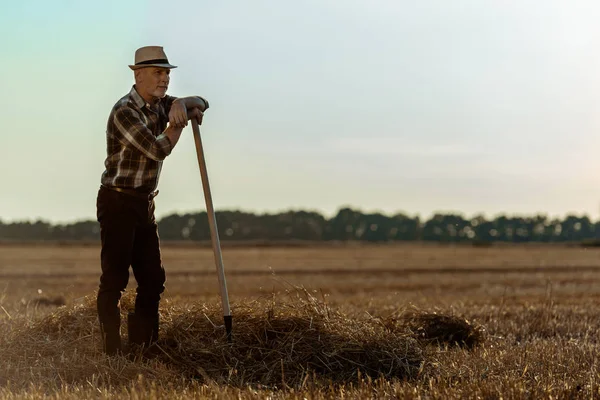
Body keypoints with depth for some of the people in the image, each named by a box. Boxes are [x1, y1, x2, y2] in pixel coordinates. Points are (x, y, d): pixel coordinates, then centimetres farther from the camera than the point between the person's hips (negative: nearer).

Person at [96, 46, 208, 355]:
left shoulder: (159, 104, 10)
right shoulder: (125, 111, -18)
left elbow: (202, 103, 12)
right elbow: (158, 149, -22)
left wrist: (181, 104, -11)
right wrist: (180, 121, -7)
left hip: (145, 203, 9)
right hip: (117, 202, -9)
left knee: (153, 279, 8)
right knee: (115, 278, -10)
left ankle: (143, 346, 14)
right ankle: (112, 350, -9)